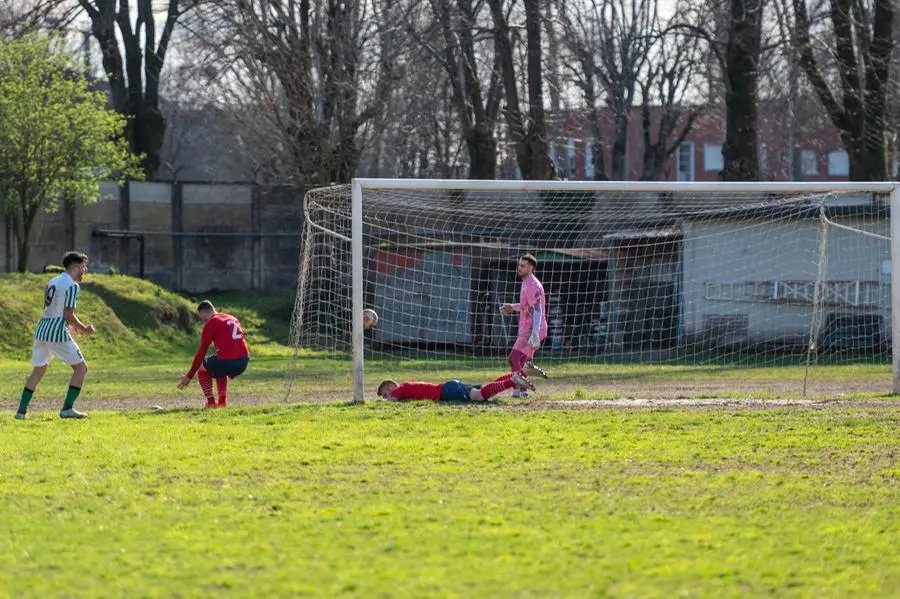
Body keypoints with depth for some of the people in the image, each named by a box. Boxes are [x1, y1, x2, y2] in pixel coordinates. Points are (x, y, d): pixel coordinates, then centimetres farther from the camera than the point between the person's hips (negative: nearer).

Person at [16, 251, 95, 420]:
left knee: (37, 371, 20)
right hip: (57, 334, -8)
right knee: (81, 368, 4)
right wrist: (84, 329, 3)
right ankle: (67, 408, -3)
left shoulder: (52, 282, 18)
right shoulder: (72, 285, -8)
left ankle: (22, 410, 13)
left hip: (41, 330, 8)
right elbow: (69, 315, -13)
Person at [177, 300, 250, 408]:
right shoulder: (233, 319, 19)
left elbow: (201, 352, 0)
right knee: (220, 369, 37)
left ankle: (210, 402, 9)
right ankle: (223, 401, 23)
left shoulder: (210, 324, -1)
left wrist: (189, 377, 6)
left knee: (201, 367, 19)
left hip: (227, 362, -7)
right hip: (244, 362, 7)